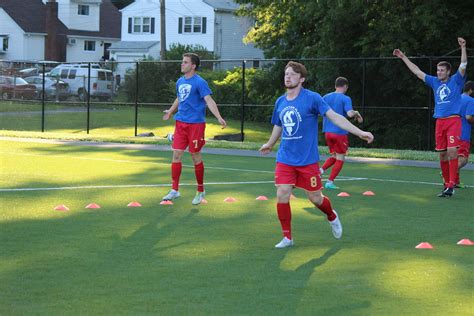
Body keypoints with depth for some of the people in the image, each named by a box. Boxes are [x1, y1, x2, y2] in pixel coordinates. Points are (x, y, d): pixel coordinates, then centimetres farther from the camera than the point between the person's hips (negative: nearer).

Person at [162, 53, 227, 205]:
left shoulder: (199, 82, -12)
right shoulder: (180, 82, 11)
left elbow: (209, 101, -20)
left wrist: (219, 118, -33)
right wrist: (170, 111, 43)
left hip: (195, 124, -6)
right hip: (181, 123, 6)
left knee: (196, 157, 2)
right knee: (176, 155, 1)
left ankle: (200, 191, 16)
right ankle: (174, 190, 6)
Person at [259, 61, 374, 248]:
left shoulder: (312, 98, -11)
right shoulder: (280, 102, 5)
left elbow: (335, 117, -15)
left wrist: (359, 132, -23)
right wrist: (269, 145, 39)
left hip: (307, 160, -4)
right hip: (285, 160, 4)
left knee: (315, 198, 5)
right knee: (282, 195, -9)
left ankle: (332, 217, 39)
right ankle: (287, 237, 7)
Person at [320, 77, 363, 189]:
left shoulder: (326, 97, 8)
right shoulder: (345, 99, -9)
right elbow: (350, 113, -21)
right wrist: (357, 113, -1)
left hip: (327, 132, 6)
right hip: (340, 132, -6)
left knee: (334, 156, 21)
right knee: (340, 159, 7)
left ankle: (321, 169, -3)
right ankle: (330, 182, 2)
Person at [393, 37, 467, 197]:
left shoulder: (455, 81, 5)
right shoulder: (434, 82, 17)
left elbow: (463, 66, -8)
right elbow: (417, 72, 22)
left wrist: (463, 48, -21)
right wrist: (403, 57, 24)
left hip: (453, 120, -5)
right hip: (440, 121, 5)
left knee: (452, 151, -15)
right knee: (442, 153, 4)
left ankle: (451, 185, -17)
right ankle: (446, 184, 13)